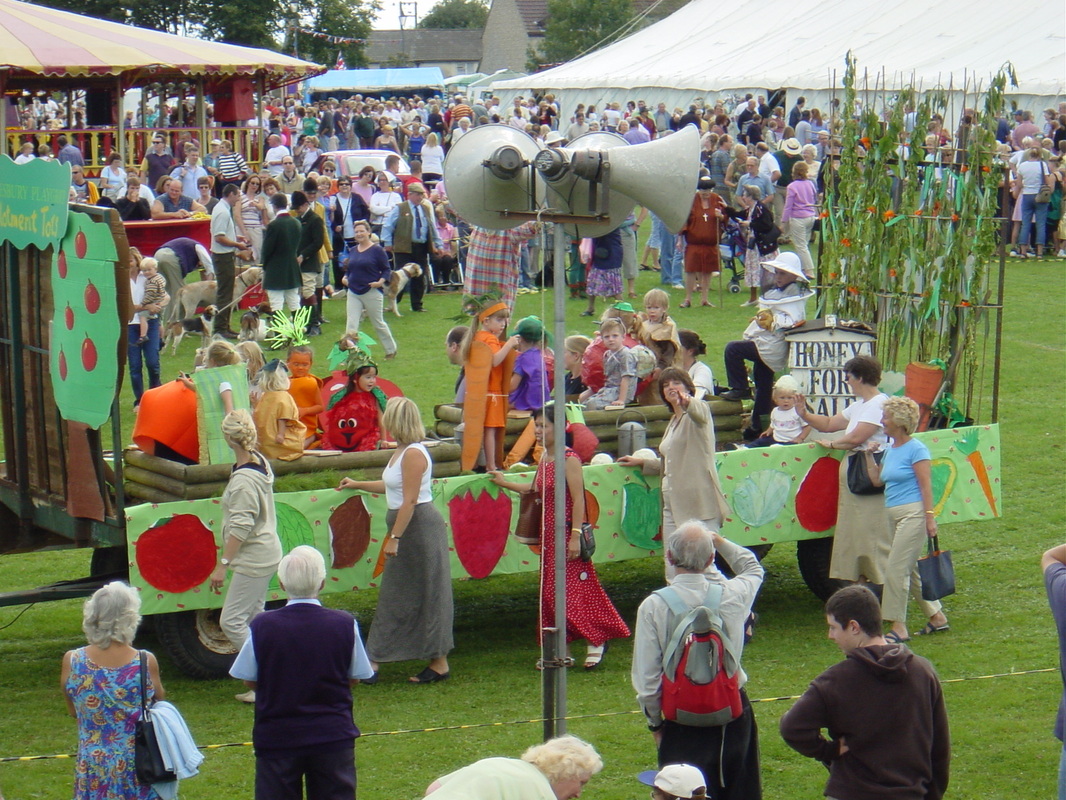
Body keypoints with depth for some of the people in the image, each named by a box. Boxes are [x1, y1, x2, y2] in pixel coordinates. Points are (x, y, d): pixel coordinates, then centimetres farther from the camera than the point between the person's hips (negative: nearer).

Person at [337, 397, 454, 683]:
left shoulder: (414, 454, -18)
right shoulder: (402, 451, 12)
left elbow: (410, 500, -22)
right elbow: (394, 487, 26)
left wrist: (394, 538, -23)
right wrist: (359, 485, 39)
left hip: (420, 527, -10)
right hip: (409, 528, 10)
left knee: (426, 596, -2)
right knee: (393, 597, 11)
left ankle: (439, 664, 6)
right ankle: (373, 662, 14)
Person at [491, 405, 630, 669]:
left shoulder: (569, 459, -14)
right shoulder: (544, 461, 11)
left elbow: (578, 499, -18)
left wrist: (575, 535, -23)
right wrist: (504, 483, 33)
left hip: (566, 533, -9)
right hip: (548, 534, 9)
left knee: (574, 590, -7)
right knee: (550, 592, 9)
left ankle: (597, 641, 7)